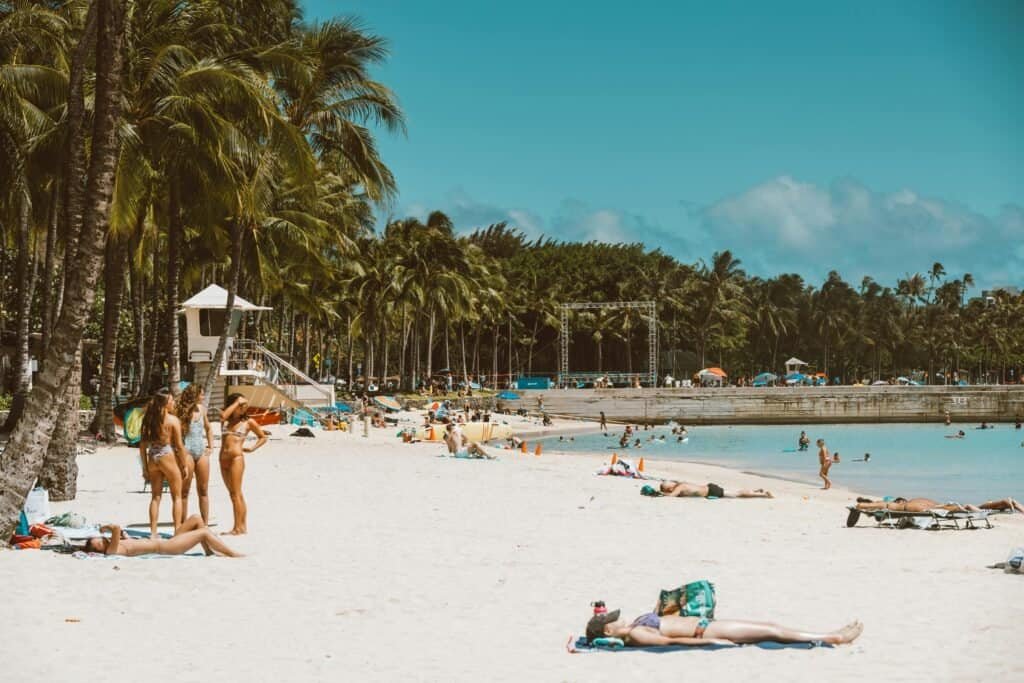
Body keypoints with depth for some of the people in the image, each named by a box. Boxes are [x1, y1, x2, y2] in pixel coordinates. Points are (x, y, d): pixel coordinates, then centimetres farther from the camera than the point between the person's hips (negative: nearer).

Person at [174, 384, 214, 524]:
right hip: (186, 452, -6)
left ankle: (205, 524, 12)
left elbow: (208, 428, 24)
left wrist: (210, 446, 16)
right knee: (184, 491, 1)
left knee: (203, 490, 7)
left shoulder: (201, 409, 10)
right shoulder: (181, 411, -10)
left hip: (202, 453, 6)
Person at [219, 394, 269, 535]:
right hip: (223, 459, 5)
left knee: (236, 494, -8)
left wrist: (252, 448, -2)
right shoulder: (225, 421, 13)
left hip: (236, 458, -5)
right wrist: (237, 402, -4)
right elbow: (223, 415, -12)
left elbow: (263, 437, 12)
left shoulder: (248, 422, 4)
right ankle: (243, 526, 12)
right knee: (234, 494, 8)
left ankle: (238, 527, -9)